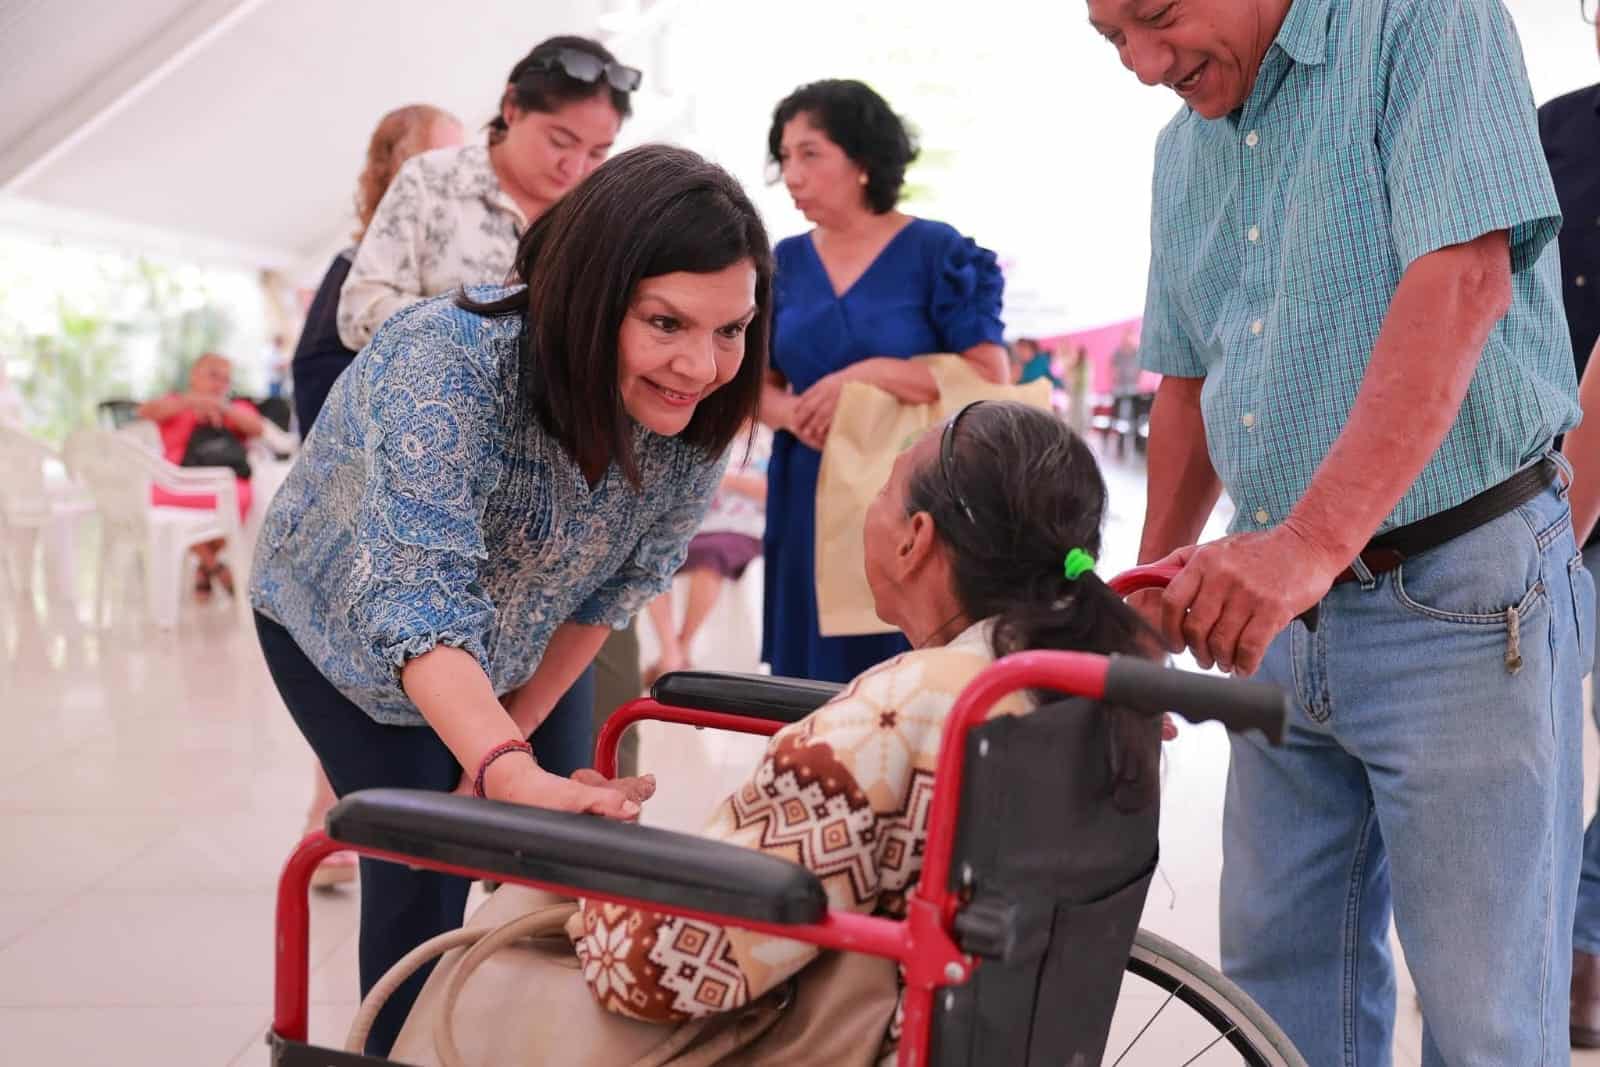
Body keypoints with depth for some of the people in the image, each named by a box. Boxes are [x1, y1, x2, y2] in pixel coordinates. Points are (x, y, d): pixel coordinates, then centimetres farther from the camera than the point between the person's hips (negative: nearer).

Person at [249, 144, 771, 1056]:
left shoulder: (698, 416, -24)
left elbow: (620, 585, -10)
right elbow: (420, 602, -48)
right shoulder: (447, 362, -40)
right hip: (342, 619, -4)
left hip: (500, 649, 4)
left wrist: (512, 732, -5)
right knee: (423, 866, -10)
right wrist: (510, 770, -63)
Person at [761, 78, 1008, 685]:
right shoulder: (786, 263, 10)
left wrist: (873, 374, -18)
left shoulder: (938, 253, -4)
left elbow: (991, 379, -11)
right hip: (811, 504, 4)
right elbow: (757, 385, 13)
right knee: (813, 682, 6)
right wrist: (794, 414, -10)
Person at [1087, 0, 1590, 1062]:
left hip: (1458, 594, -7)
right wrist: (1152, 592, 15)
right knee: (1283, 973, 14)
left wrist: (1311, 541, -31)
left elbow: (1462, 280, -23)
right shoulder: (1184, 148, 13)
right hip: (1285, 611, 7)